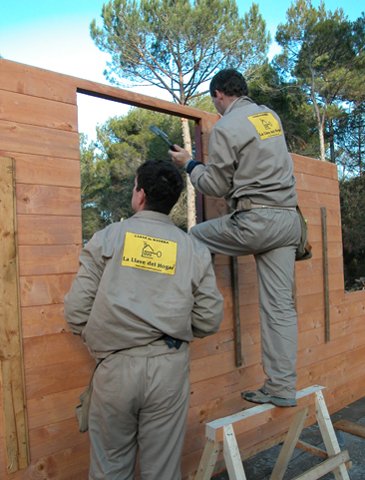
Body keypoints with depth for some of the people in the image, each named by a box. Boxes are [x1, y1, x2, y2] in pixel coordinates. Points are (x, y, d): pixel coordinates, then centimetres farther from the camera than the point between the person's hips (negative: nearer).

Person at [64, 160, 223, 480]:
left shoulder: (106, 239, -2)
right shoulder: (194, 249, 2)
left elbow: (76, 311, -4)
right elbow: (209, 320, 2)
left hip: (116, 366, -1)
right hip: (169, 368, 2)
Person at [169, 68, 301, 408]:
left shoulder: (225, 128, -6)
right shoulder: (270, 116, 16)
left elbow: (217, 186, -3)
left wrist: (188, 164, 11)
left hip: (255, 220, -7)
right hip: (288, 218, 7)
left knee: (194, 238, 17)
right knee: (280, 305, 6)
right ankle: (281, 388, 11)